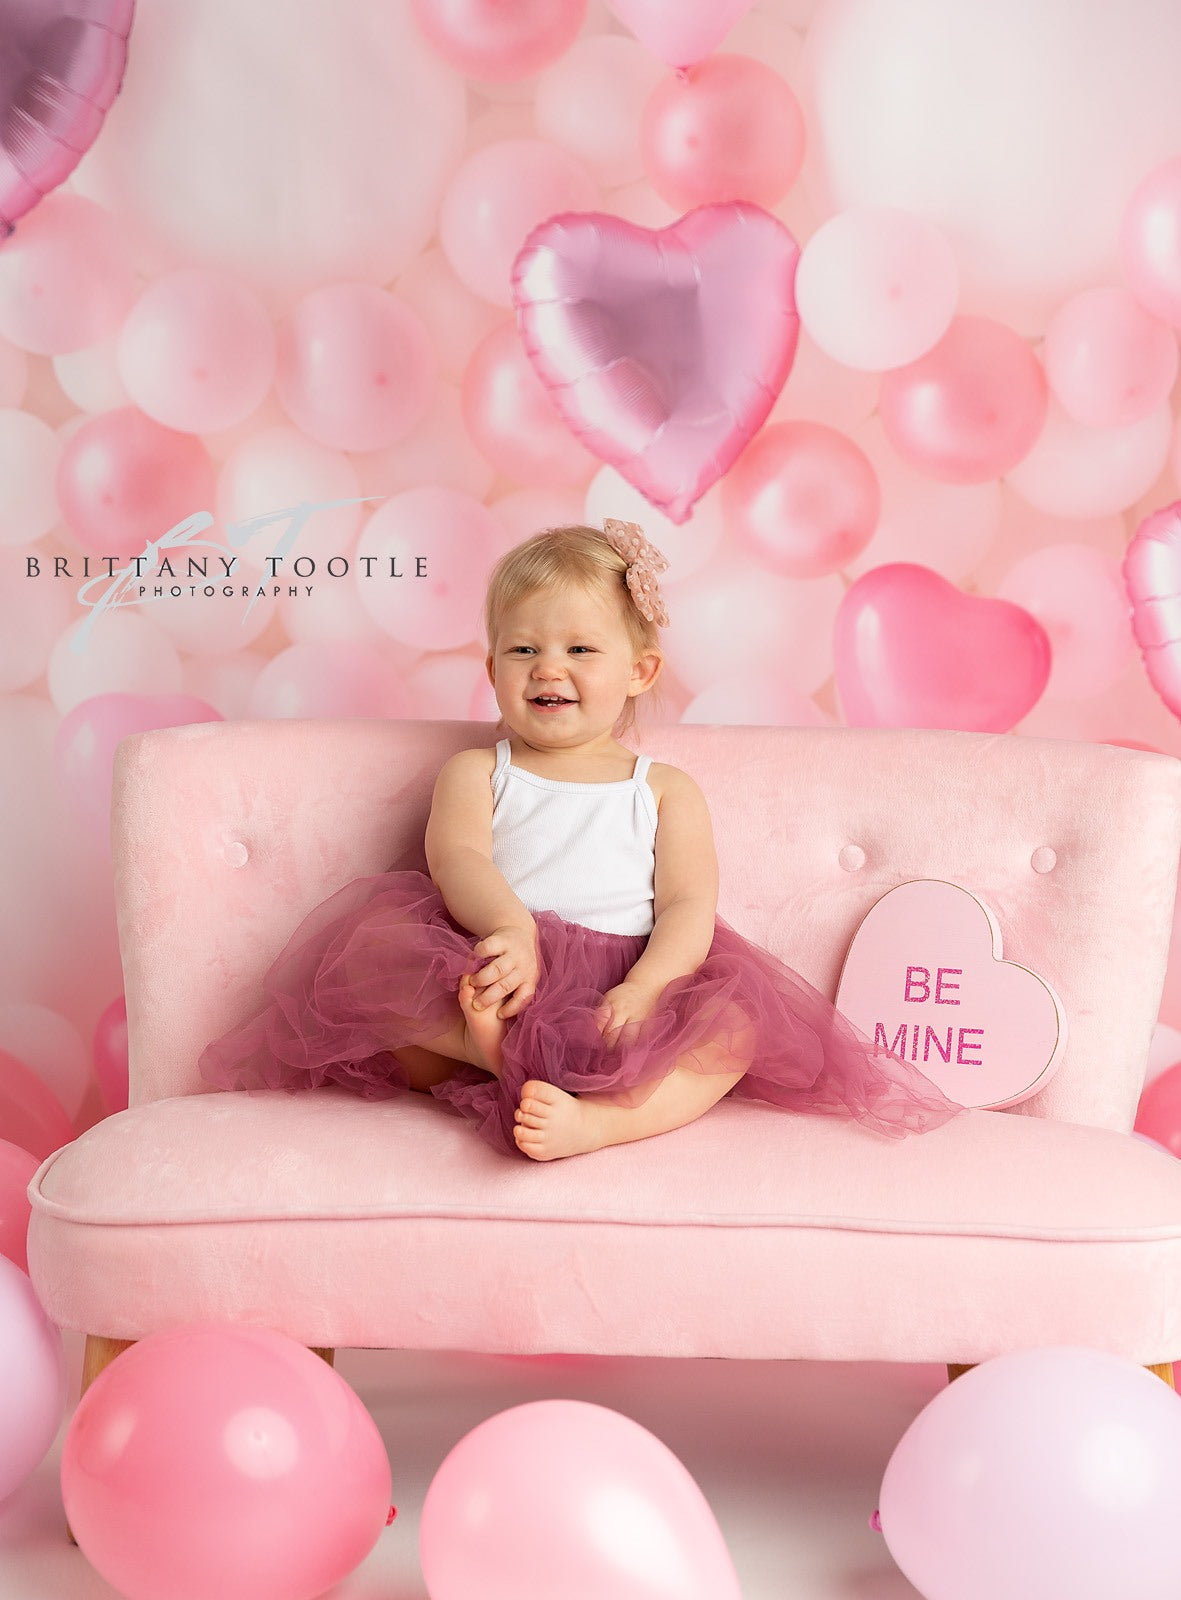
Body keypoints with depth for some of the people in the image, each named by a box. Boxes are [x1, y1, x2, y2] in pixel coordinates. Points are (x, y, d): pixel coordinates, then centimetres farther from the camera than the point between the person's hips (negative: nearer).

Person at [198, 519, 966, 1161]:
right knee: (364, 949, -23)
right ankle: (490, 1044, -41)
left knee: (739, 1024, -29)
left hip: (619, 994, 0)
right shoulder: (476, 773, 18)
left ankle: (592, 1118, -50)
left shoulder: (667, 790, 18)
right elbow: (458, 858, -4)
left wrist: (643, 989, -20)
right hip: (494, 978, 0)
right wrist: (510, 927, -29)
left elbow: (688, 908, 3)